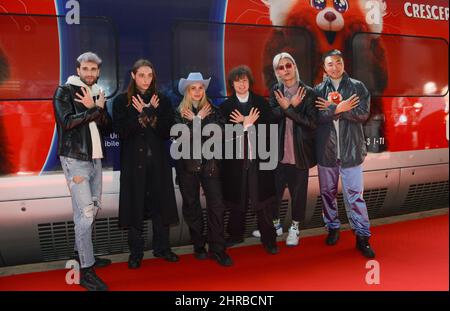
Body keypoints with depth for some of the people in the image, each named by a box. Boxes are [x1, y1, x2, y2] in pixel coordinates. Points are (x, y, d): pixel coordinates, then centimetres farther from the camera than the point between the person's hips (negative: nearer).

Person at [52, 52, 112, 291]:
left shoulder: (97, 94, 16)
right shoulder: (65, 91, -2)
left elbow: (107, 128, 9)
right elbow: (67, 121, -18)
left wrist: (95, 108, -8)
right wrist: (96, 110, -11)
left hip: (95, 159, 7)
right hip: (74, 159, -7)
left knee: (94, 208, 11)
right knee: (85, 213, -12)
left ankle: (81, 252, 28)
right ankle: (86, 271, -6)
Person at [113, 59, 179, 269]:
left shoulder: (161, 101, 8)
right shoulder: (122, 101, 2)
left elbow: (168, 131, -1)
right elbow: (121, 131, -10)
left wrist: (150, 113, -11)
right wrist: (143, 114, -13)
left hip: (158, 159, 2)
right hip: (133, 160, -2)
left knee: (160, 202, 4)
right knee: (135, 204, 0)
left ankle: (161, 247, 18)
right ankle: (136, 252, 11)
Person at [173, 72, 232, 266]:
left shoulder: (213, 111, 8)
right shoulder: (179, 113, 4)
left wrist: (197, 120, -9)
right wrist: (199, 119, -10)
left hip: (210, 163, 0)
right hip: (188, 165, 0)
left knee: (216, 205, -6)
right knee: (191, 206, 7)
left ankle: (217, 249, 2)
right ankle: (199, 246, 21)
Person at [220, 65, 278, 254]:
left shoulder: (261, 102, 6)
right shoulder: (226, 106, 4)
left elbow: (269, 128, -3)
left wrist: (247, 124, -13)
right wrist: (245, 124, -14)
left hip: (259, 158, 0)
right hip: (236, 159, 0)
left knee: (263, 201, 1)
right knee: (237, 199, 10)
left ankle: (268, 239, 12)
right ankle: (236, 234, 27)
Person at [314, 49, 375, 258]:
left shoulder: (357, 87, 3)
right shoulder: (318, 90, 5)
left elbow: (363, 114, -10)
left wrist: (332, 108, -12)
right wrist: (339, 109, -20)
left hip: (351, 150, -2)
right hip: (326, 150, 2)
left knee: (355, 194, -2)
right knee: (327, 192, 12)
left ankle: (362, 235, 8)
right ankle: (332, 228, 29)